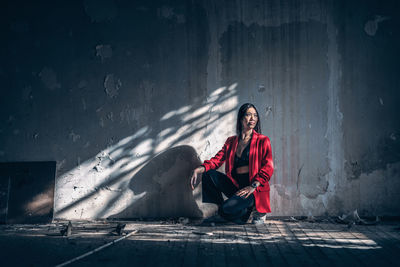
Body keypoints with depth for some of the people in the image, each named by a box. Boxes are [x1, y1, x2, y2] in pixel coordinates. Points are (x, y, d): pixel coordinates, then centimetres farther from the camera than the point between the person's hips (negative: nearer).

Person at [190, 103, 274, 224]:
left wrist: (253, 186, -20)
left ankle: (258, 211, 1)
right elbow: (217, 159, 5)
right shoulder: (231, 141, 15)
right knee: (209, 174, -18)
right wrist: (200, 168, -16)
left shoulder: (263, 141, 3)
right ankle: (220, 209, -5)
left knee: (228, 208, -28)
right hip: (235, 185, 4)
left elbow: (268, 168, -6)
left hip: (255, 190, -4)